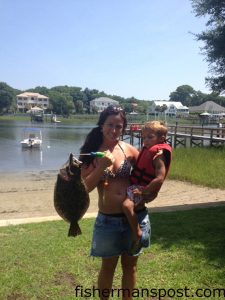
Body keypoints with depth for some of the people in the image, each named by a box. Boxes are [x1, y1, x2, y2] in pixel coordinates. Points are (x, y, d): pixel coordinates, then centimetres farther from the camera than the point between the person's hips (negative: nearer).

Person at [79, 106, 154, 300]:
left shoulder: (129, 150, -3)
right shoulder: (92, 153, -3)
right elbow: (85, 188, -9)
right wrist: (101, 166, -21)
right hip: (108, 219, -1)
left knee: (130, 264, 18)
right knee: (108, 266, 17)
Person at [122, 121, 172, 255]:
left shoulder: (158, 154, -18)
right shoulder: (148, 149, 11)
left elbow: (160, 178, -26)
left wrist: (145, 191, -25)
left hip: (143, 188, -11)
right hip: (136, 184, 11)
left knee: (127, 204, -32)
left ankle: (138, 235, -20)